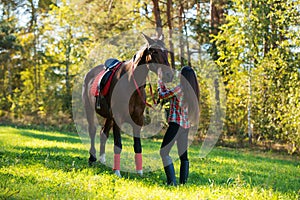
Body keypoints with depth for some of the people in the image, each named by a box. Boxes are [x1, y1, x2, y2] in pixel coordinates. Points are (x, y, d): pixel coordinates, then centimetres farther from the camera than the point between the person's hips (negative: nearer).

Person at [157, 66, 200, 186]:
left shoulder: (179, 88, -14)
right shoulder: (191, 90, 11)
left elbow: (162, 95, -4)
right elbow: (169, 94, 21)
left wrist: (159, 81, 11)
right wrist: (160, 79, 26)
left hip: (176, 124, -9)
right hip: (186, 125, 9)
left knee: (164, 152, -5)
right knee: (183, 155, 12)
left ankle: (172, 182, -12)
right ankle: (183, 182, 12)